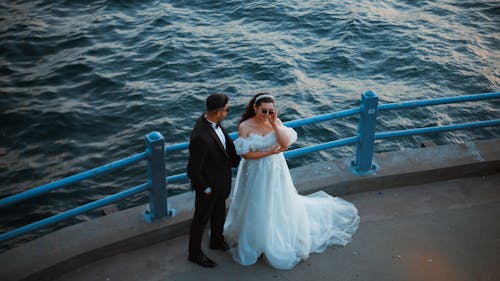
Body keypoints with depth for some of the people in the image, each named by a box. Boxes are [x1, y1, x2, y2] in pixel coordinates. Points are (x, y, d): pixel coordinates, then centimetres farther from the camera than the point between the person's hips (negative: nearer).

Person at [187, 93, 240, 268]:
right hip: (208, 184, -8)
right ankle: (195, 253, 40)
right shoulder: (200, 137, -40)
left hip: (221, 180, 8)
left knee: (219, 212, 29)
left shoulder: (210, 120, -13)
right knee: (201, 218, 16)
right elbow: (193, 170, -31)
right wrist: (205, 189, -18)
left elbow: (226, 142, 6)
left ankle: (217, 241, 55)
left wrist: (235, 160, 5)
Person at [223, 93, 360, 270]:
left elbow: (286, 143, -18)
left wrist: (274, 123, -23)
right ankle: (253, 240, 36)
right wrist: (269, 152, -19)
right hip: (255, 174, -2)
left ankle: (281, 241, 39)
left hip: (275, 171, 2)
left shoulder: (276, 121, -9)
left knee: (278, 205, 17)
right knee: (255, 208, 13)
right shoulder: (245, 127, -16)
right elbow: (246, 154, -17)